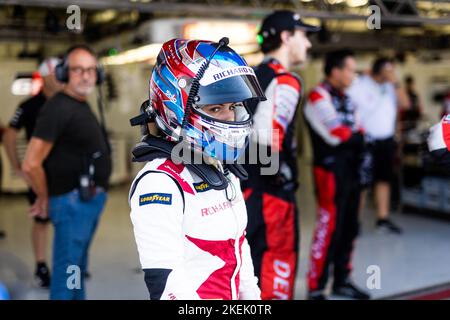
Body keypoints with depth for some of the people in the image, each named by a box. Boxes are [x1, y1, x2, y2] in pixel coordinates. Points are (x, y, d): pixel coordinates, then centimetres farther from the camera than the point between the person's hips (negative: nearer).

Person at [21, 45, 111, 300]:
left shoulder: (82, 106, 11)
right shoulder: (58, 108, -19)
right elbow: (31, 164, -23)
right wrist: (45, 199, -8)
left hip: (91, 199, 9)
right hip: (73, 201, -9)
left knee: (79, 265, 21)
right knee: (67, 269, 1)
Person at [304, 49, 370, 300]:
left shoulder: (347, 99, 19)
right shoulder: (319, 97, -10)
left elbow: (359, 136, 17)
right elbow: (337, 135, -19)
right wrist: (357, 137, -2)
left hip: (351, 169, 9)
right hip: (331, 170, -9)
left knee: (349, 228, 13)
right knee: (329, 229, -8)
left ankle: (342, 281, 26)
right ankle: (316, 288, 2)